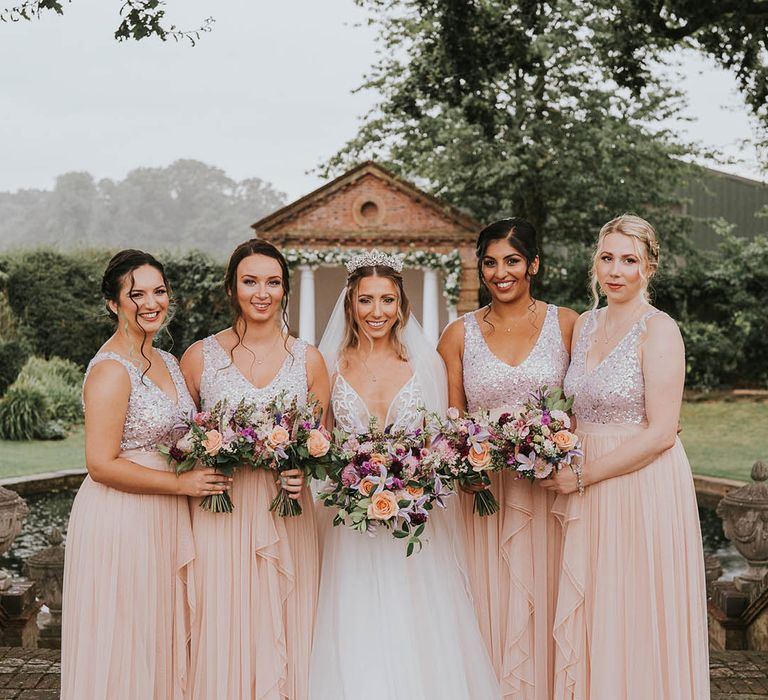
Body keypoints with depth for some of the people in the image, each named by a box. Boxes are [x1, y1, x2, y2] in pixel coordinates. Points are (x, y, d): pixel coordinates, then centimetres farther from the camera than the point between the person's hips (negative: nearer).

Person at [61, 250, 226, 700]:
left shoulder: (167, 362, 11)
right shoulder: (111, 370, -16)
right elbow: (102, 465, -20)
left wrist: (207, 465, 2)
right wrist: (181, 484, -17)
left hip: (165, 518, 8)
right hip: (120, 521, -8)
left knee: (163, 639, 16)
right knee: (125, 645, 3)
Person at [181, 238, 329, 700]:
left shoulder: (308, 359, 5)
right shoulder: (200, 357, 2)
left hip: (288, 515, 1)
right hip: (219, 514, -1)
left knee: (285, 634, 6)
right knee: (223, 632, 1)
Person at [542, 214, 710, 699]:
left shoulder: (659, 331, -12)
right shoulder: (586, 324, 10)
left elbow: (660, 434, -17)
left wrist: (582, 476, -13)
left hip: (645, 489, -7)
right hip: (591, 495, 7)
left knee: (637, 623, 2)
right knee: (589, 618, 12)